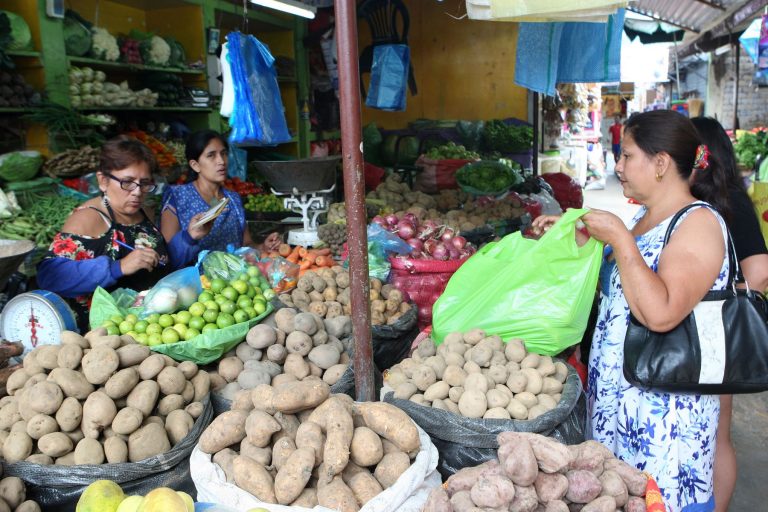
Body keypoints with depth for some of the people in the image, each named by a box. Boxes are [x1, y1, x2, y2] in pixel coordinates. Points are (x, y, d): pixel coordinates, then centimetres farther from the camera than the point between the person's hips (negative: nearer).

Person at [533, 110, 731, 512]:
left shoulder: (699, 222, -16)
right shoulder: (644, 218, 10)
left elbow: (660, 312, -30)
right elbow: (614, 282, 20)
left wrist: (618, 237, -22)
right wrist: (572, 234, 9)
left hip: (662, 409, -8)